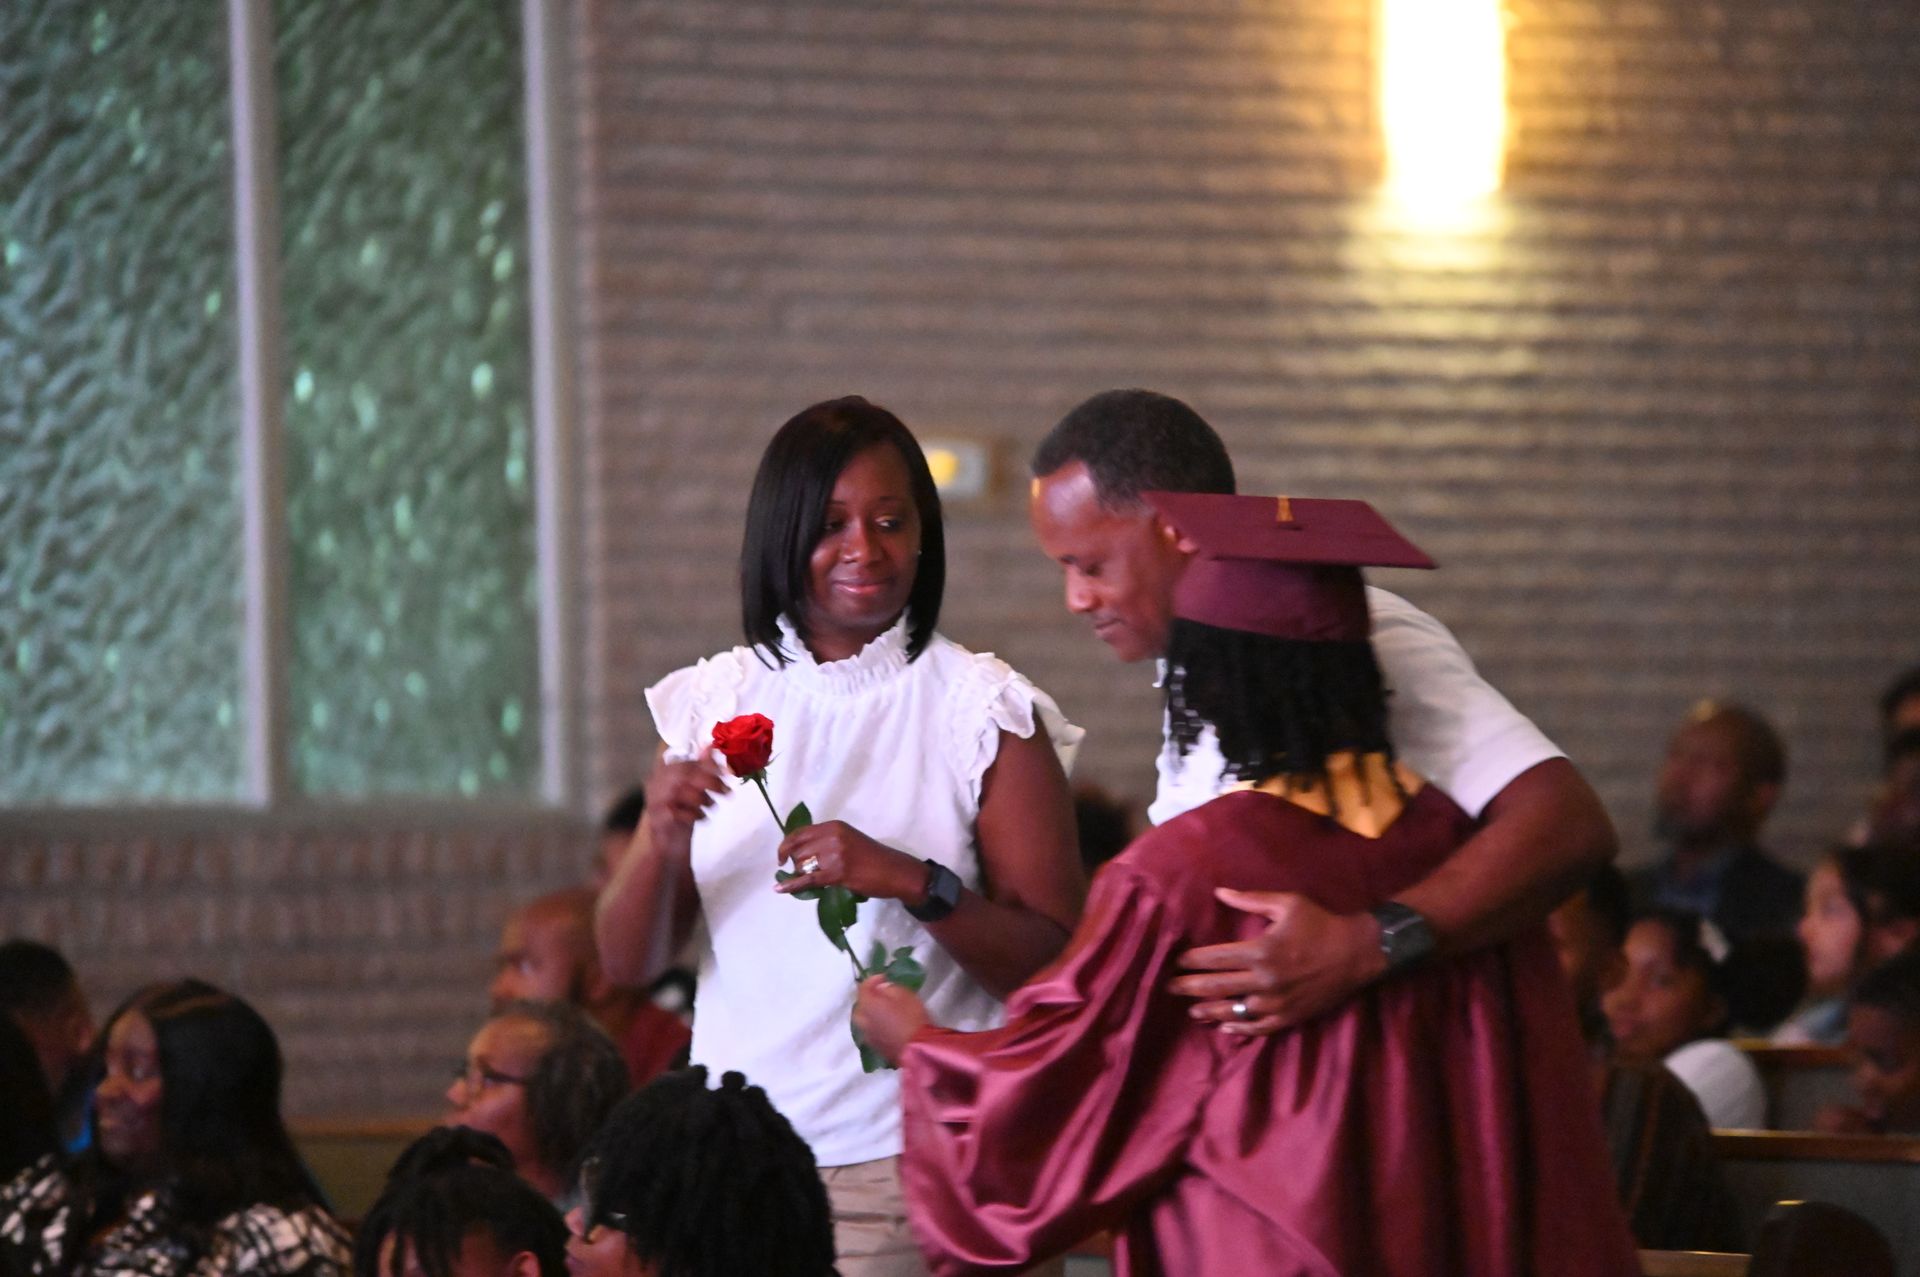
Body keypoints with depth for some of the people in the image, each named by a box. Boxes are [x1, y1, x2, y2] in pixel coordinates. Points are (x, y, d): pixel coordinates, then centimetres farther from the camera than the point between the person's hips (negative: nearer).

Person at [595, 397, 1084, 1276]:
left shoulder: (983, 710, -3)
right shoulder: (713, 702, 7)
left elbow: (1056, 964, -8)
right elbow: (627, 963, 4)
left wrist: (914, 882, -22)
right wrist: (659, 838, -15)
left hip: (910, 1161, -3)